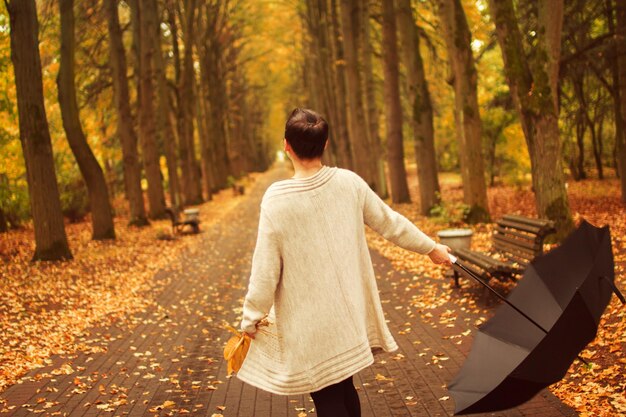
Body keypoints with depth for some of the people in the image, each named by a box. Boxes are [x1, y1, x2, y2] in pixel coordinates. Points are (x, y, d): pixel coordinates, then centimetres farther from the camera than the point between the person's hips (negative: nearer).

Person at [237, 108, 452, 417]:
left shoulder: (276, 199, -18)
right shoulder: (349, 183, -7)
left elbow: (266, 269, -14)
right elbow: (390, 223, 6)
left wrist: (251, 318, 0)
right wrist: (431, 247, 22)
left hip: (308, 325, -4)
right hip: (349, 315, 5)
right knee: (343, 387, 22)